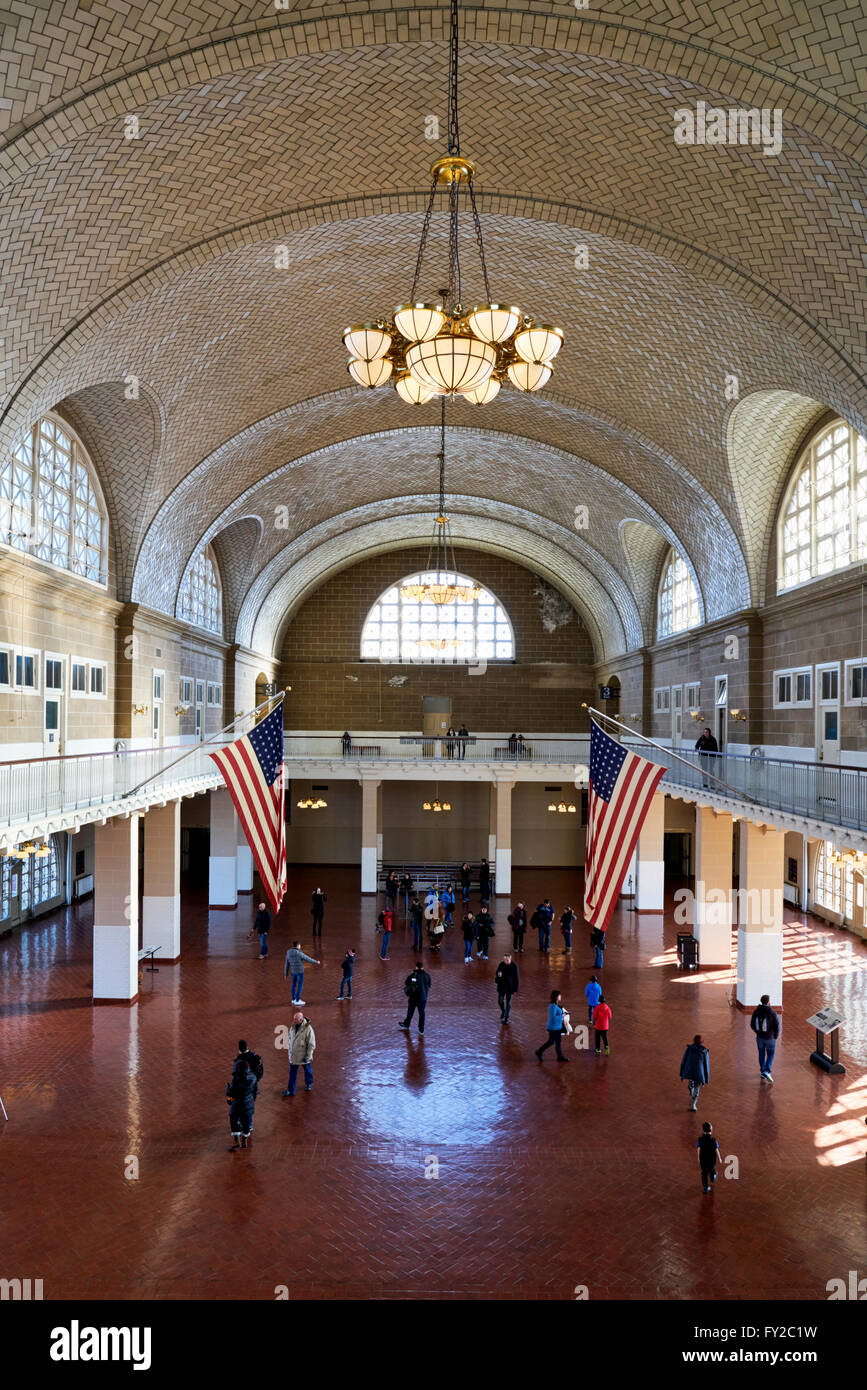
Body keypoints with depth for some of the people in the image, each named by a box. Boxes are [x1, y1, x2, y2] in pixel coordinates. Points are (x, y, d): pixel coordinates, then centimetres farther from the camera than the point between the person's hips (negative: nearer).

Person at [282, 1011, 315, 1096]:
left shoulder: (308, 1029, -25)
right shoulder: (293, 1027, -7)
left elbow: (311, 1044, -19)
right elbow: (290, 1039, 9)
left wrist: (308, 1056, -17)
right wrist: (290, 1051, 13)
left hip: (304, 1055, -4)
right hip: (294, 1055, 4)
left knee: (307, 1070, 20)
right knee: (292, 1073, 10)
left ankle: (308, 1084, 44)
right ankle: (291, 1090, 22)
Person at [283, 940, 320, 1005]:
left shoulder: (288, 954, -4)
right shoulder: (299, 953, -21)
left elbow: (286, 965, 3)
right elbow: (308, 959, -12)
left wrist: (285, 974, 12)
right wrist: (316, 962, 2)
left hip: (293, 971, 6)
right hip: (300, 971, -6)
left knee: (294, 985, 19)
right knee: (300, 986, 4)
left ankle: (293, 999, 27)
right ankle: (297, 1001, 7)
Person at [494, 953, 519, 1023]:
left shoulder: (514, 966, -16)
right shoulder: (501, 964, -8)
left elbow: (516, 979, -10)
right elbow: (497, 973, 5)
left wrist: (515, 990, -9)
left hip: (509, 987, -3)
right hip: (501, 986, 3)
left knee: (508, 1003, 6)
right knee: (500, 1000, 4)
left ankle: (506, 1017, 22)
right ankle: (503, 1011, 35)